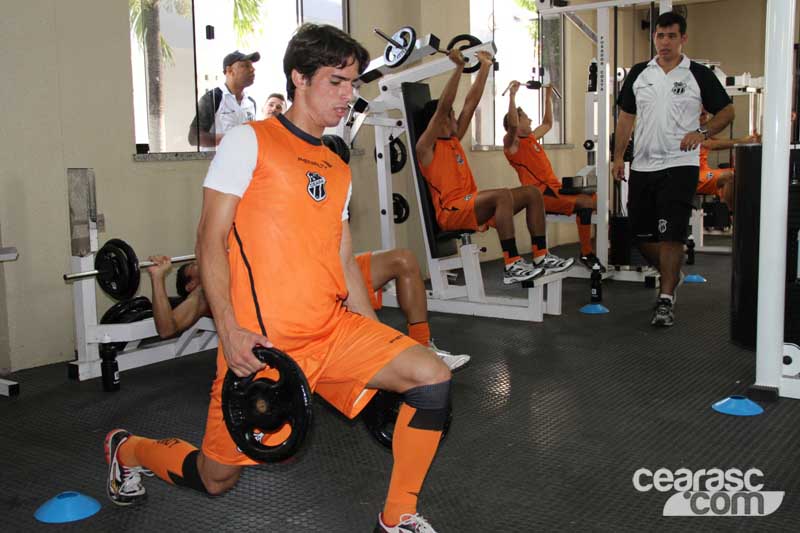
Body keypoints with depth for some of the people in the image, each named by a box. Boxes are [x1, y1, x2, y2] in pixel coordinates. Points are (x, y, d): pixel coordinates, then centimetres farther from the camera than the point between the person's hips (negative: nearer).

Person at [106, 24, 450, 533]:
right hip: (263, 343, -5)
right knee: (217, 479, 6)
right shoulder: (250, 141, -3)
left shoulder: (338, 170, 15)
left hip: (334, 330, 5)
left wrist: (378, 346, 13)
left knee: (432, 377, -13)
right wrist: (229, 330, -16)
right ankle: (128, 448, 38)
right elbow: (210, 241, -7)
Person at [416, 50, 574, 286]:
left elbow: (471, 103, 22)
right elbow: (442, 107, -15)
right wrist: (458, 67, -17)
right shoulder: (426, 147, -3)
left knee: (532, 193, -1)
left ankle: (541, 256, -3)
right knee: (502, 195, -34)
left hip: (471, 205, 9)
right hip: (451, 213, -9)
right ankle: (512, 266, -35)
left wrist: (485, 66, 22)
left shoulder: (453, 140, 21)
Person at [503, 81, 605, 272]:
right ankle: (587, 254, -16)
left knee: (596, 199, 0)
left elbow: (547, 124, 37)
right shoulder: (512, 144, -5)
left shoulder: (531, 138, 20)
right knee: (585, 203, -25)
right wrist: (512, 95, -29)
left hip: (555, 188, 9)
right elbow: (512, 125, -26)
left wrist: (548, 95, 38)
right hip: (542, 195, -9)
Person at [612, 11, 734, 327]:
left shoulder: (698, 75, 1)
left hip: (679, 165, -4)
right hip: (642, 166, 4)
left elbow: (726, 111, 6)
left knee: (671, 235, -9)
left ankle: (666, 299, -2)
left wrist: (702, 133, -12)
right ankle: (671, 275, 35)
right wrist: (618, 157, 8)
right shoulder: (639, 74, 10)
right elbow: (626, 117, 14)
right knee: (641, 233, 9)